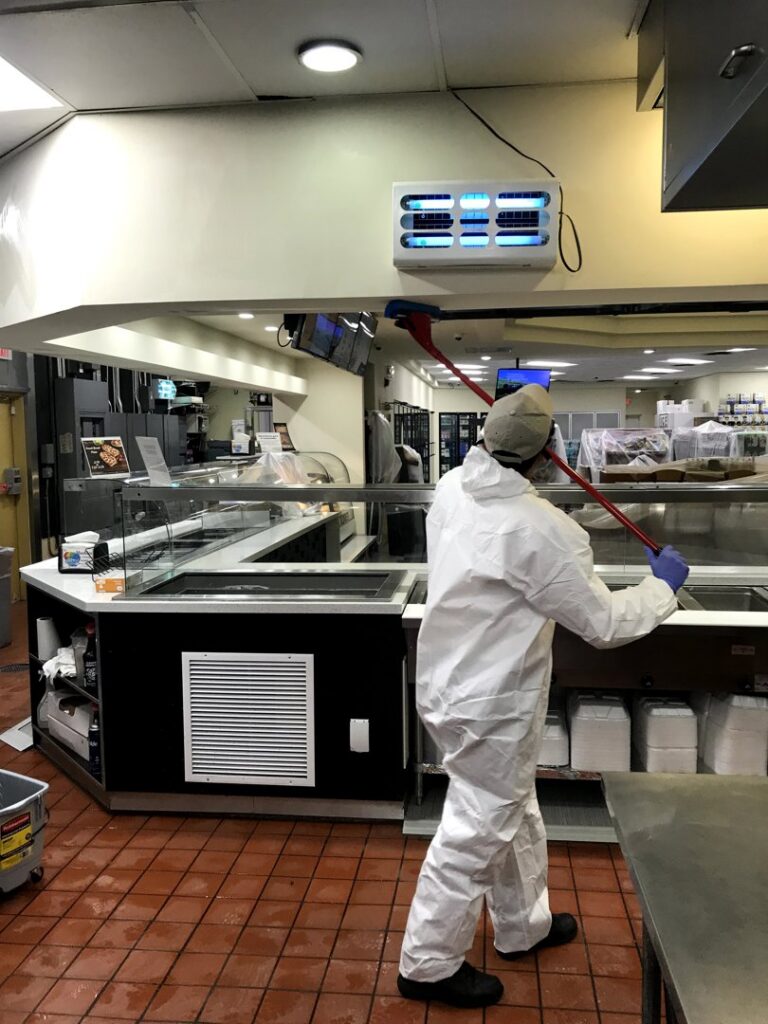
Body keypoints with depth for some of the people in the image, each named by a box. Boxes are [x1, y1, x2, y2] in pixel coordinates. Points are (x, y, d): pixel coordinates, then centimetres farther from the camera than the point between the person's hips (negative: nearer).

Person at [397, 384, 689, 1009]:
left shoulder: (453, 489, -7)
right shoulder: (541, 530, -28)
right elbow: (604, 622, -17)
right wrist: (663, 585, 1)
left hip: (448, 680, 8)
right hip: (491, 705, -8)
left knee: (515, 814, 26)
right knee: (476, 832, 10)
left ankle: (523, 927, 48)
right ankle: (428, 967, 29)